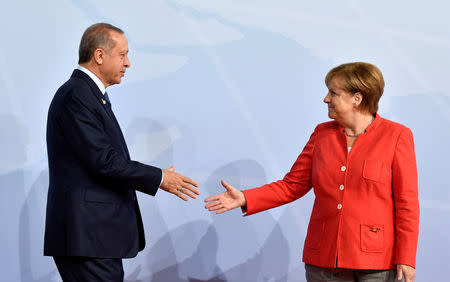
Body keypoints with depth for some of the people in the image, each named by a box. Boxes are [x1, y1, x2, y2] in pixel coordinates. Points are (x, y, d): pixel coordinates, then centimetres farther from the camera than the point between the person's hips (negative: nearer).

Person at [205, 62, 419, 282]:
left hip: (376, 259, -4)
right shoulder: (322, 134, 8)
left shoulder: (396, 136, -5)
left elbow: (406, 203, -6)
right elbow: (293, 185, 9)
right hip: (324, 257, 4)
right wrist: (245, 199, -4)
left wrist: (406, 259, -9)